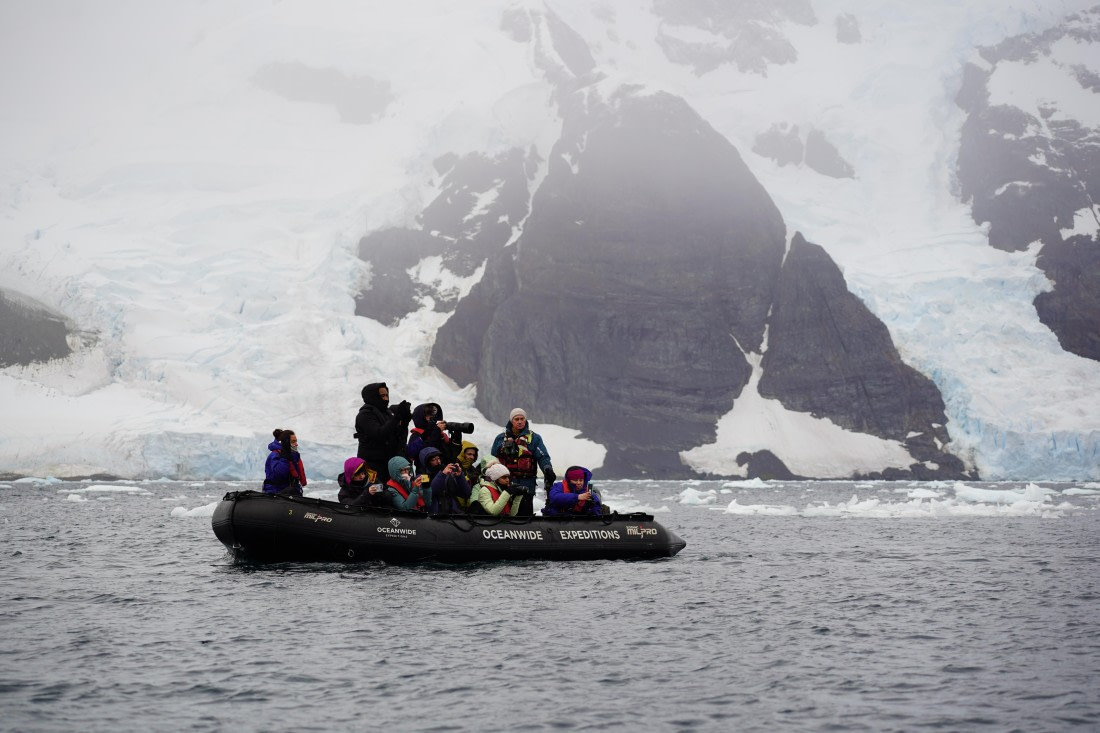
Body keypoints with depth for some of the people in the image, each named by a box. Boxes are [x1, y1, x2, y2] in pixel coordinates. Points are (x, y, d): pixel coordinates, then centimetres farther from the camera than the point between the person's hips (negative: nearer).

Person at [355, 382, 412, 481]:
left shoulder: (387, 413, 16)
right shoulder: (365, 415, -6)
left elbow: (401, 436, 17)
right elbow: (379, 434, -20)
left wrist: (405, 421, -2)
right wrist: (396, 417, -22)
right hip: (373, 463, -7)